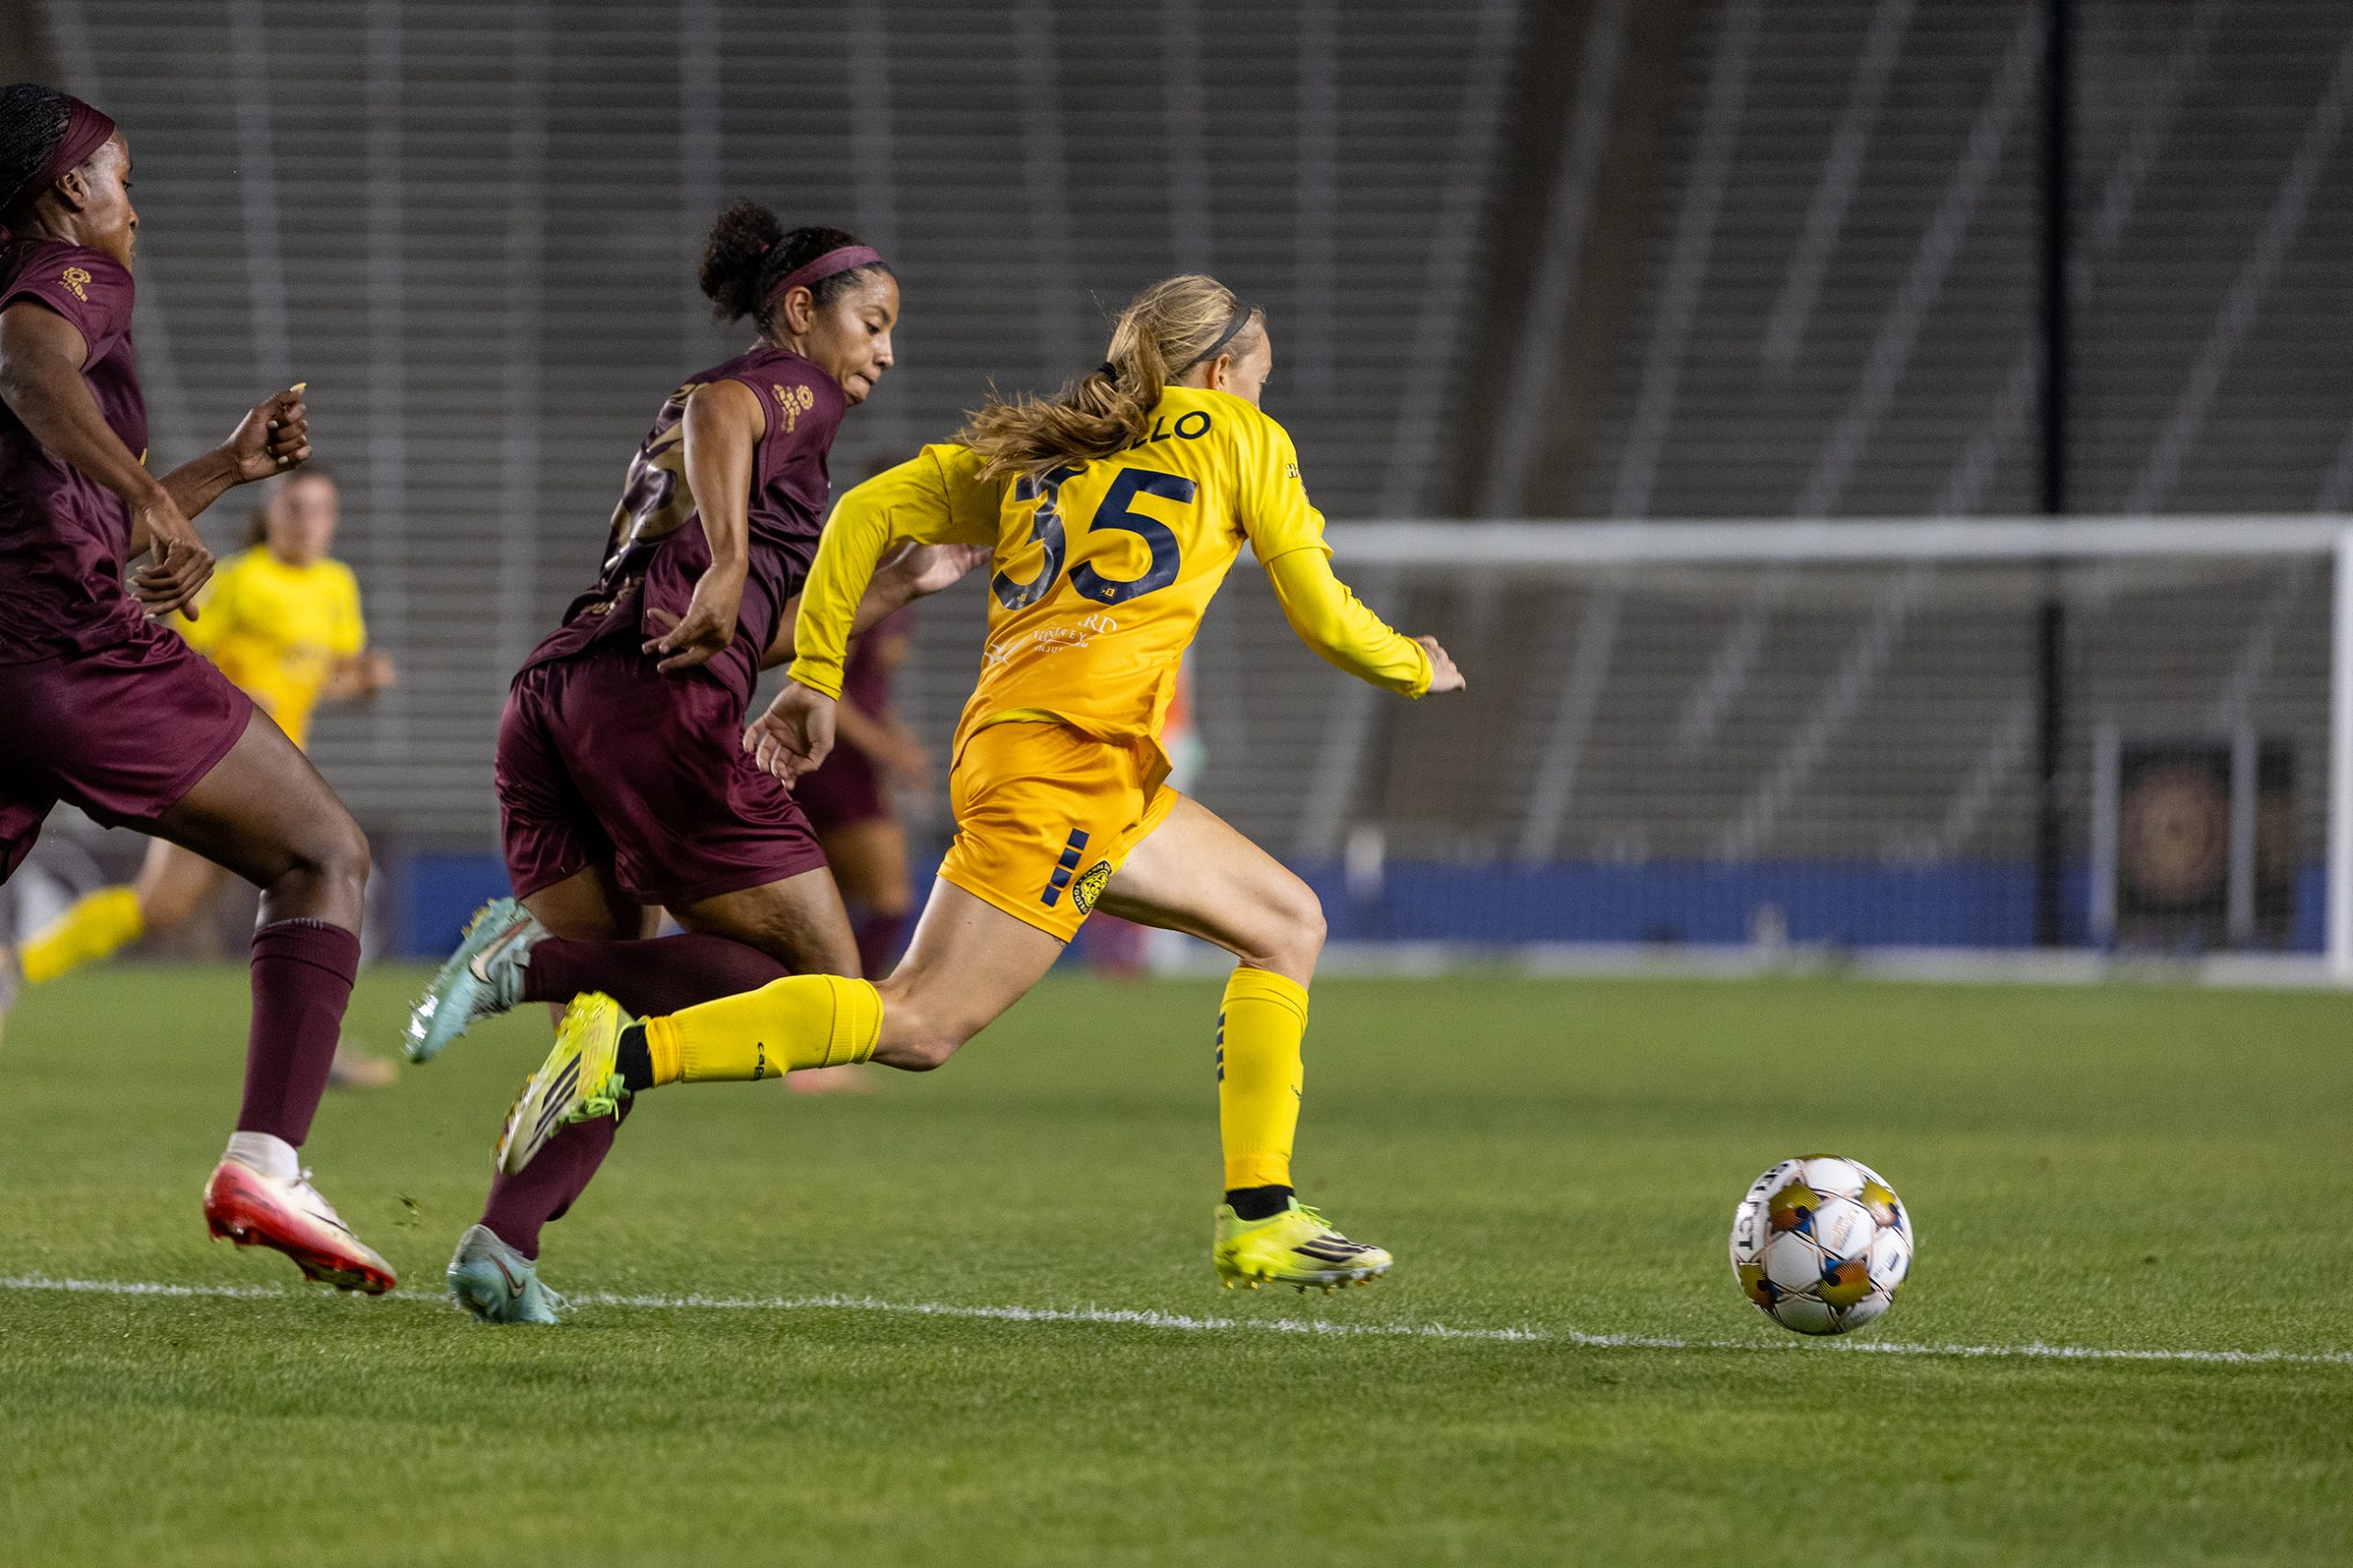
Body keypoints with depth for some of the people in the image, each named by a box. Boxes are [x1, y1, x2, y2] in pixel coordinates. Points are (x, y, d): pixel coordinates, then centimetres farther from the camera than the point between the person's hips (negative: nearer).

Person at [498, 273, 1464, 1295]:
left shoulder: (1035, 452, 24)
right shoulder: (1237, 437, 9)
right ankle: (629, 1051, -23)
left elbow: (868, 511, 16)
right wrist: (1415, 667, 29)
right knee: (921, 1025, -14)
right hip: (1066, 755, -8)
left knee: (1288, 924, 18)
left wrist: (814, 678, 18)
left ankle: (1258, 1220, 13)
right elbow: (1322, 615, 10)